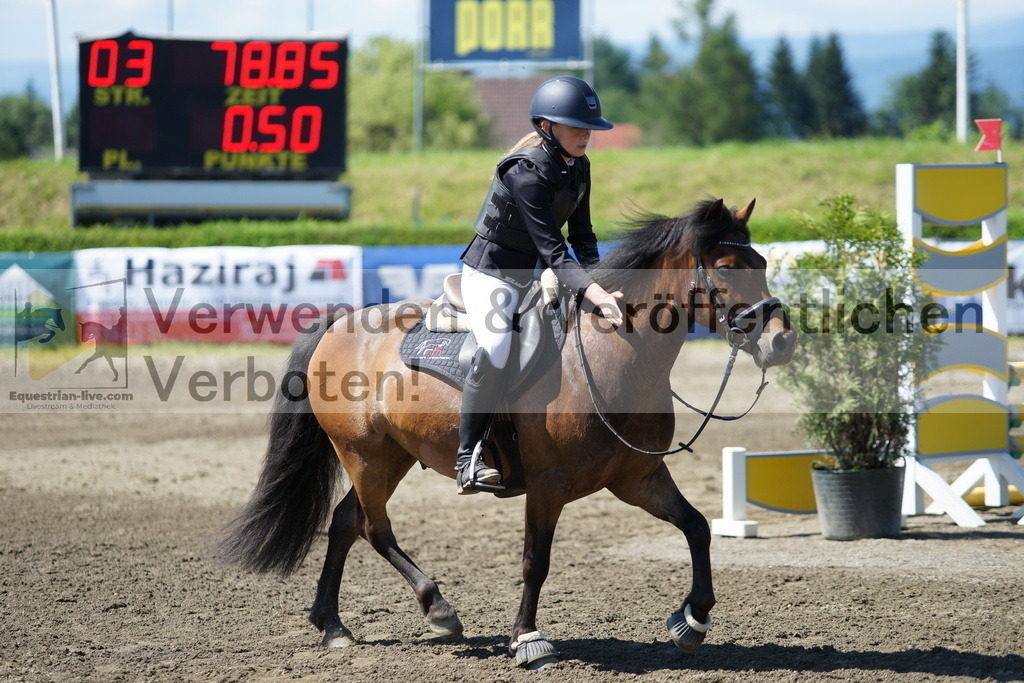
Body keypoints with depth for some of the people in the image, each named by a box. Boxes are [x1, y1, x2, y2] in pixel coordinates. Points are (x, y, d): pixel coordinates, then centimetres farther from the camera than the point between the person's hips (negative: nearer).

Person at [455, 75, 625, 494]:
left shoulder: (578, 166, 1)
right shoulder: (527, 172, -25)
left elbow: (582, 237, 6)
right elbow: (553, 251, -30)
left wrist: (602, 284, -11)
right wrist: (595, 294, -41)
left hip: (531, 276, 9)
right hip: (491, 272, -9)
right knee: (497, 345, -32)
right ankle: (468, 460, -28)